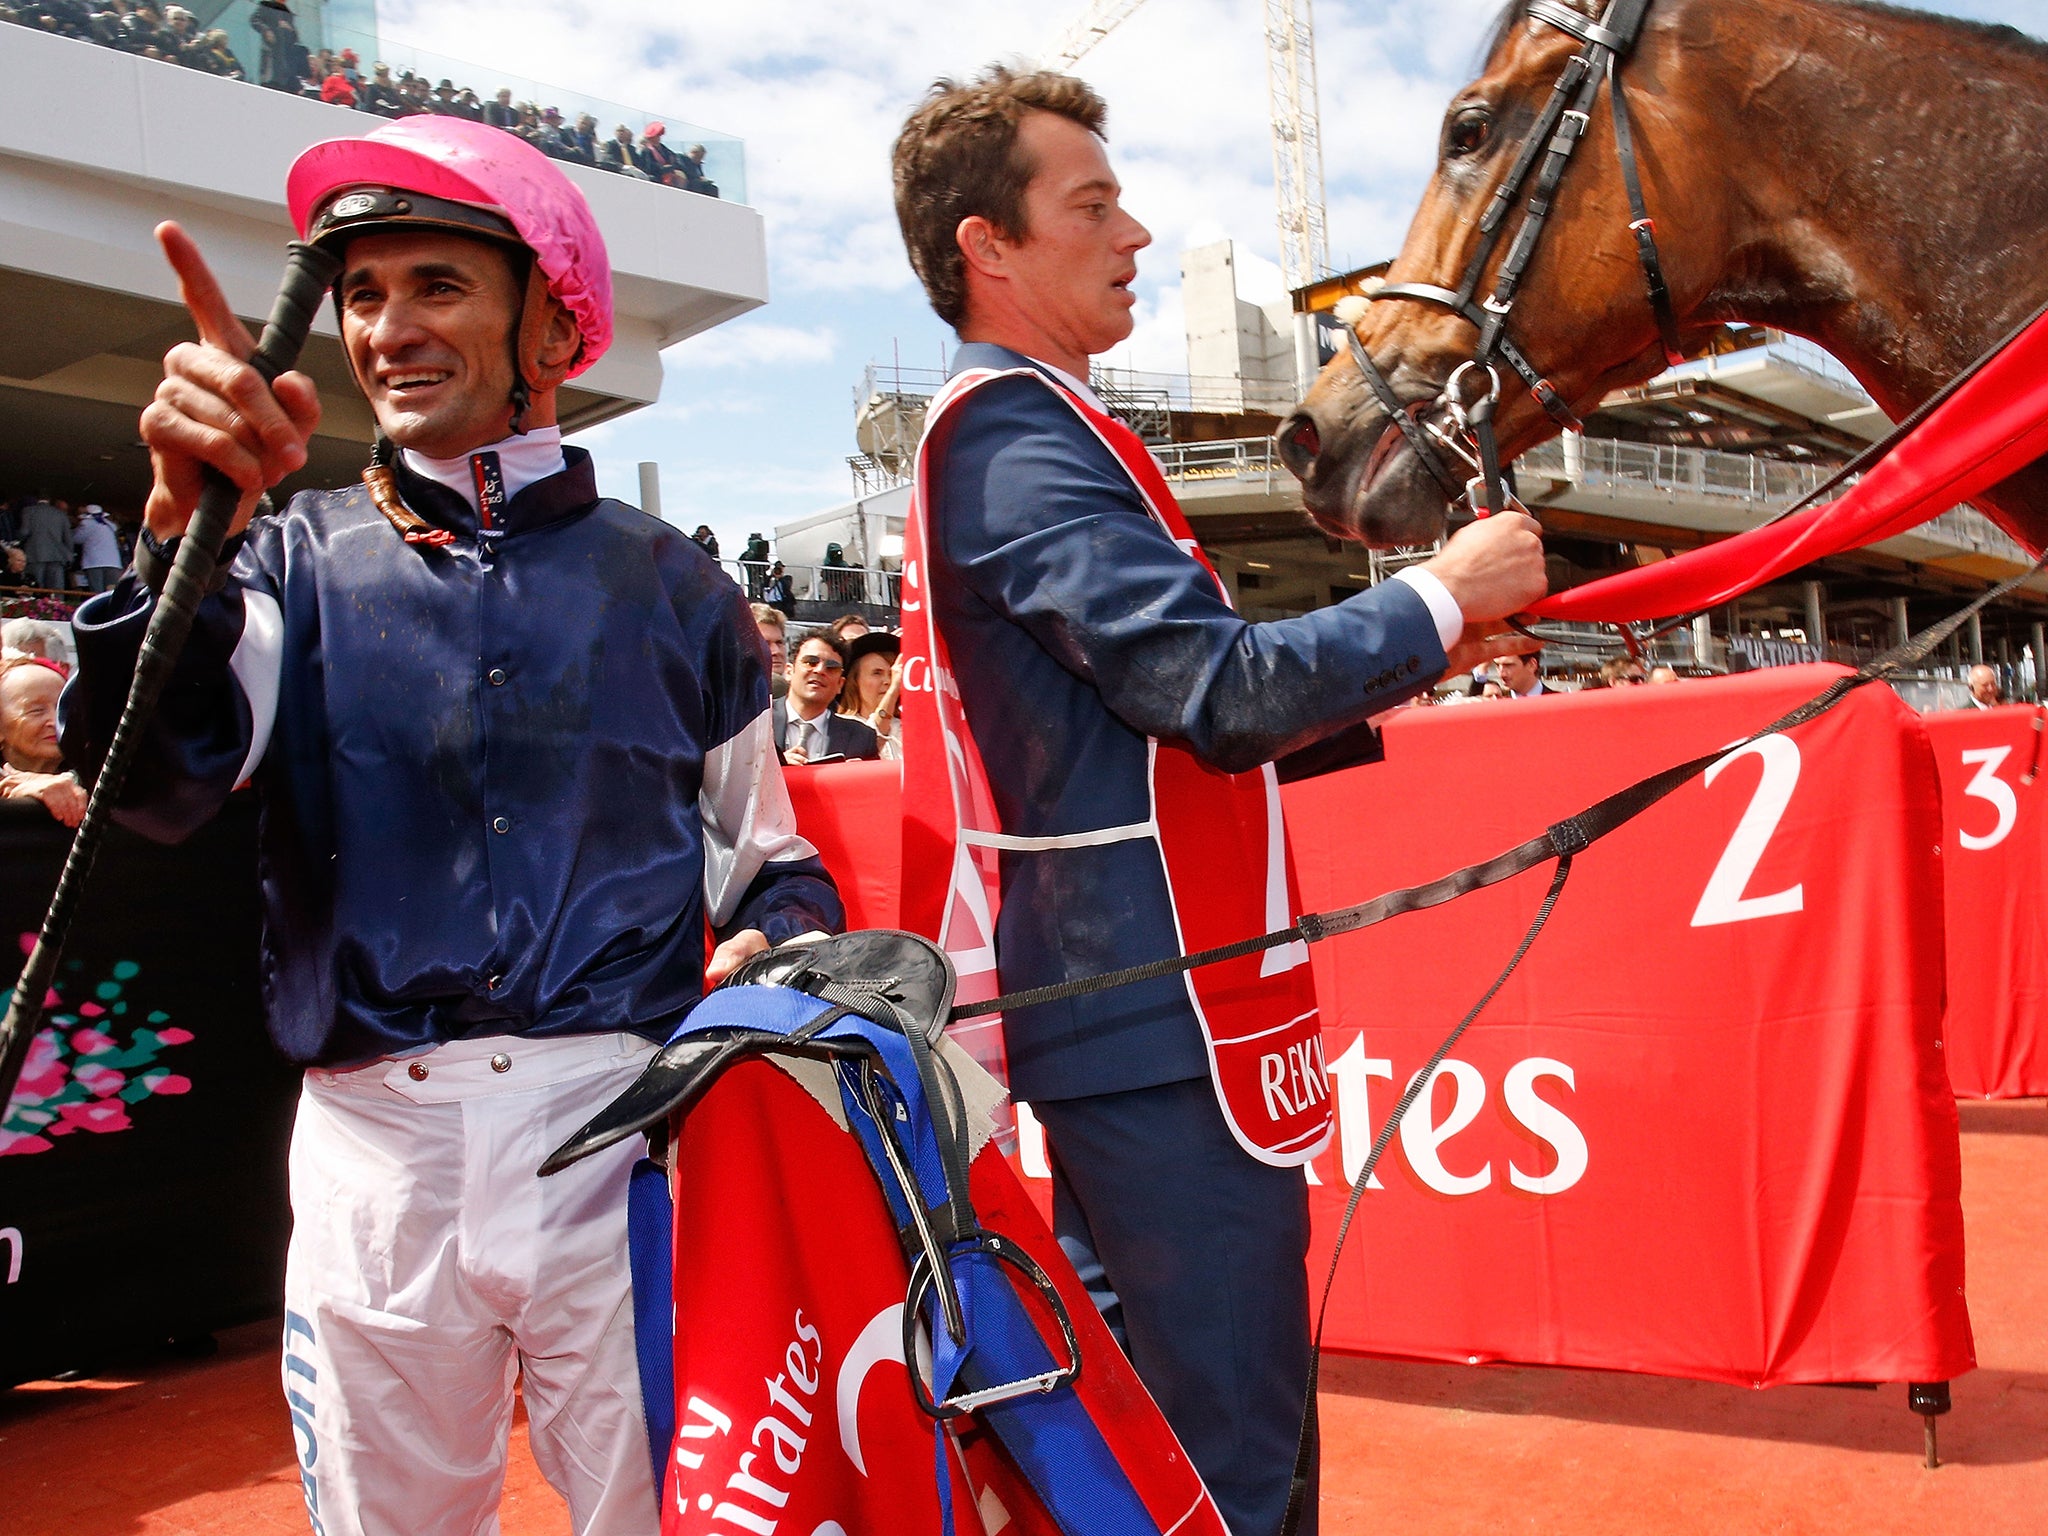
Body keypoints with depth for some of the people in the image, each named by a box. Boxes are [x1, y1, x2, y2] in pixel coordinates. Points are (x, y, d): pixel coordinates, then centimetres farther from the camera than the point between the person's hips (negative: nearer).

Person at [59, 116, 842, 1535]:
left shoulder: (669, 586, 8)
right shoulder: (303, 562, 8)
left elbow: (771, 857, 12)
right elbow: (156, 782, -10)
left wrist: (772, 949, -10)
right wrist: (188, 526, -25)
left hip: (626, 1131, -1)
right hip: (375, 1145, 1)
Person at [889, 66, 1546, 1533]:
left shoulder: (995, 431, 19)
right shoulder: (1020, 429, -14)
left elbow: (1161, 724, 19)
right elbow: (1224, 689, -24)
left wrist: (1402, 665, 12)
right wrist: (1438, 598, -9)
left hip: (1098, 1010, 11)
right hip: (1164, 1023, -11)